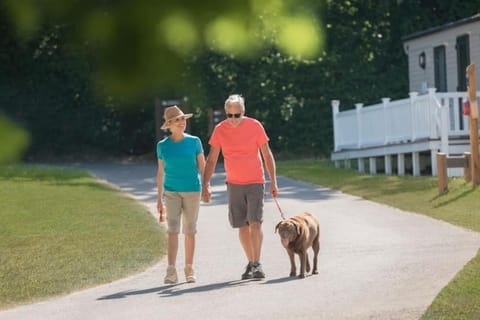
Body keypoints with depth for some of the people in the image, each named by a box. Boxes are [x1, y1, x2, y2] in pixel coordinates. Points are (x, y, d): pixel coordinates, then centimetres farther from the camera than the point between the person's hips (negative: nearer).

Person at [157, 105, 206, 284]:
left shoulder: (194, 142, 0)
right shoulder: (162, 146, 2)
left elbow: (202, 166, 6)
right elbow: (160, 173, 8)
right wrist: (159, 198, 8)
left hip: (192, 191, 0)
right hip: (171, 192, 0)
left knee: (189, 231, 6)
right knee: (173, 230, -10)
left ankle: (189, 270, 18)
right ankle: (171, 271, -13)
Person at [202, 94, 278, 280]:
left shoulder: (255, 126, -6)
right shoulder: (220, 130, -1)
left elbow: (267, 155, 1)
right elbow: (211, 160, 4)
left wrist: (273, 182, -2)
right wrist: (205, 186, -2)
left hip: (255, 182, -2)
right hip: (234, 184, 2)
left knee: (255, 223, -13)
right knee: (242, 226, 5)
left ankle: (257, 264, -10)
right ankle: (250, 263, 15)